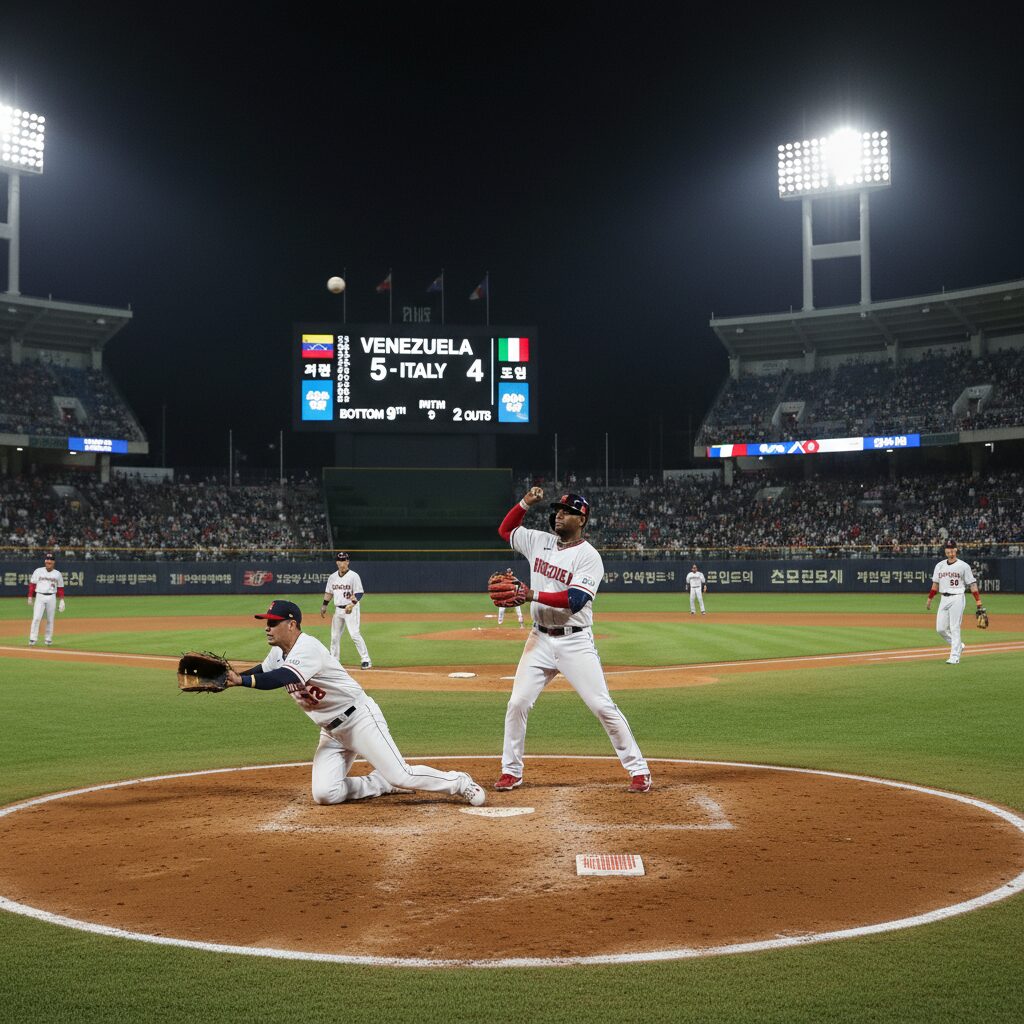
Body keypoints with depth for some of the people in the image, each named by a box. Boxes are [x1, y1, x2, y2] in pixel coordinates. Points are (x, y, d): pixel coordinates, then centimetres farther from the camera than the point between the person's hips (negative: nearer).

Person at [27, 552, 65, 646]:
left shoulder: (57, 574, 9)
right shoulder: (38, 571, 5)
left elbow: (60, 588, 10)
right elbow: (32, 584, 6)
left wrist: (61, 600, 3)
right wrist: (30, 597, 1)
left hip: (52, 597, 2)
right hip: (40, 596, -1)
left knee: (50, 620, 4)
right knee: (36, 618, -11)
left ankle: (48, 639, 15)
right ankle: (32, 639, -11)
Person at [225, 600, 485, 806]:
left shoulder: (307, 647, -24)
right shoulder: (279, 653, 6)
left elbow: (283, 678, -39)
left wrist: (242, 680, -40)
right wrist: (231, 677, 0)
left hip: (360, 718, -9)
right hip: (330, 732, 9)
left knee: (401, 776, -13)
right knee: (324, 794, -7)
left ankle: (459, 783, 10)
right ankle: (382, 783, 16)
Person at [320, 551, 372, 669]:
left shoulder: (353, 576, -9)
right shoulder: (332, 577, 10)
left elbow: (359, 593, -13)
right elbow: (329, 592, 20)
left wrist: (352, 604, -26)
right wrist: (324, 605, 11)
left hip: (351, 609, -7)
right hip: (338, 609, 7)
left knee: (354, 634, -16)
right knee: (335, 635, 10)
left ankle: (366, 660, -13)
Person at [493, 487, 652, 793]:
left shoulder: (589, 556, -11)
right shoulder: (539, 541, 7)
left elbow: (574, 600, -22)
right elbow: (504, 529, 20)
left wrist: (533, 594, -27)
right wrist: (526, 503, 5)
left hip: (575, 642, -5)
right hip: (540, 639, 5)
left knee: (602, 706, -7)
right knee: (517, 703, 1)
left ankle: (639, 770, 3)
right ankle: (511, 771, 15)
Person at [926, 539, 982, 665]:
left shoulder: (963, 566, -3)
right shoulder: (940, 565, 11)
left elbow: (972, 584, -5)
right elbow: (935, 584, 17)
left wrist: (978, 602, -11)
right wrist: (929, 600, 13)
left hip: (957, 598, -6)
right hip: (944, 599, 6)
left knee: (955, 628, -7)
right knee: (940, 628, 3)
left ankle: (955, 657, -3)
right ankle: (959, 645, 25)